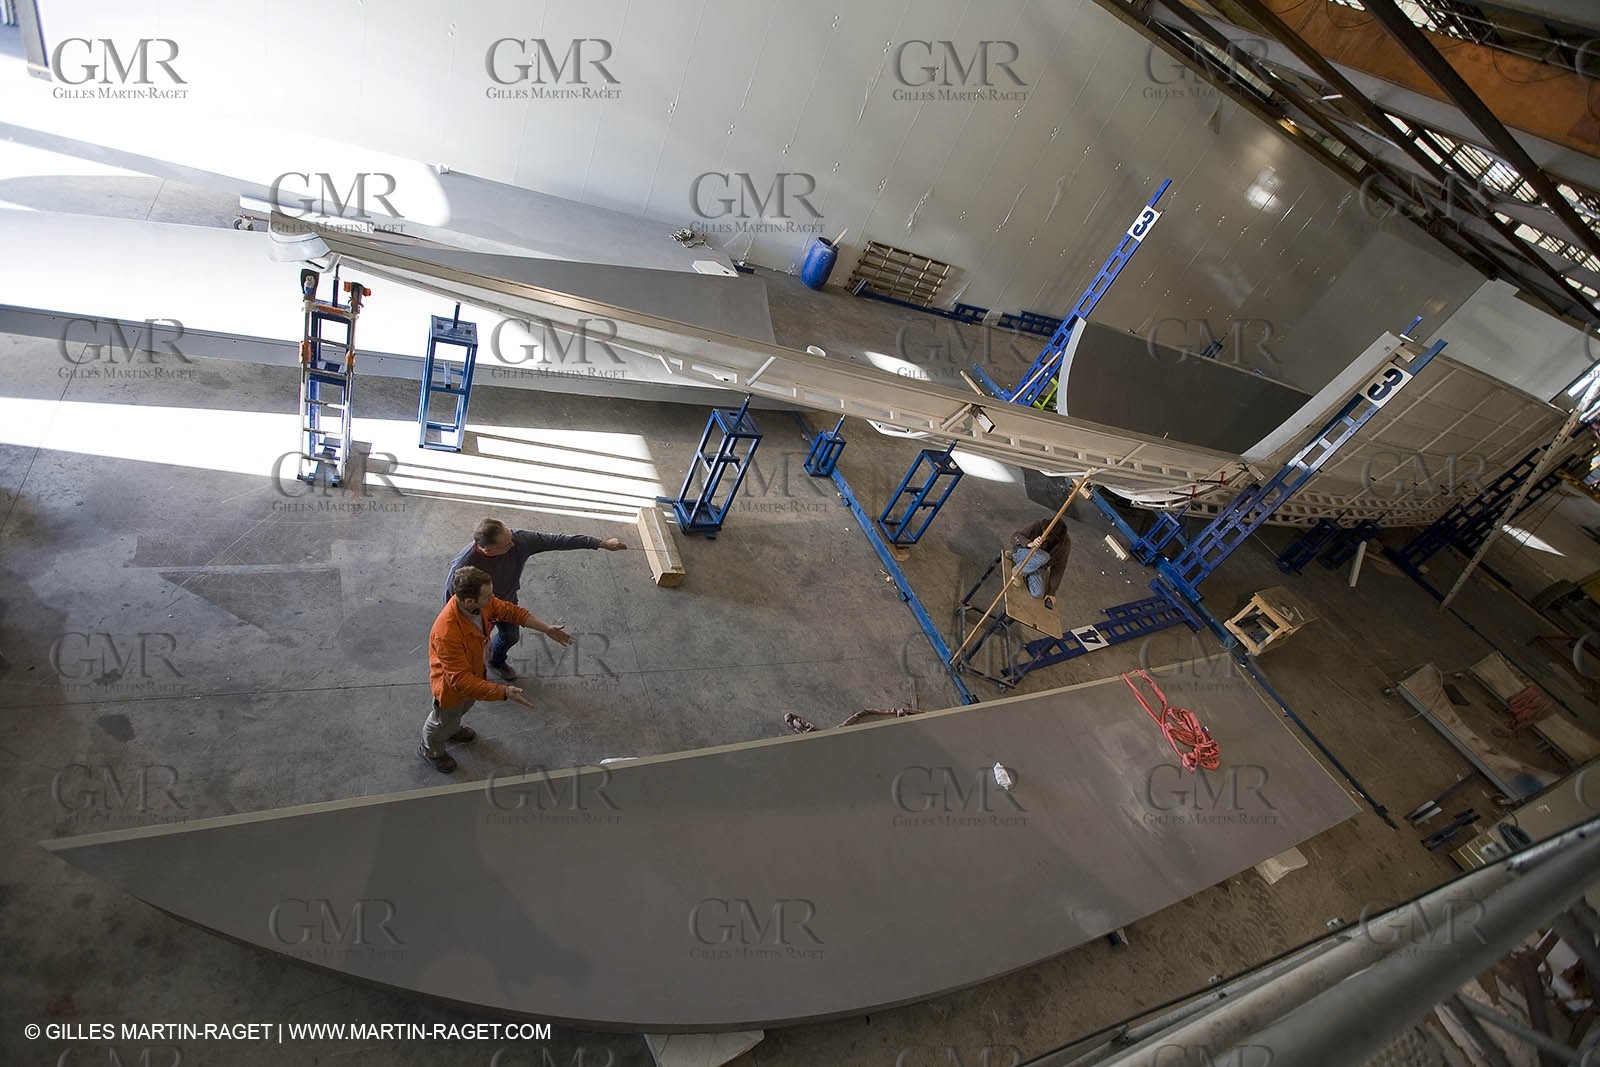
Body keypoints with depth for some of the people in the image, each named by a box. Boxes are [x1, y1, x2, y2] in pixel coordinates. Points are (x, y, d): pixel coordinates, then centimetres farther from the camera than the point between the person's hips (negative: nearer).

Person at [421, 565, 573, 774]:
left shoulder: (482, 603, -26)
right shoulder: (446, 633, -47)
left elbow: (509, 610, -6)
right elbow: (460, 680, -41)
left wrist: (546, 629, -9)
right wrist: (504, 692, -45)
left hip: (473, 672, 6)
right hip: (451, 685, -6)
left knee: (465, 706, 36)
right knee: (446, 720, 25)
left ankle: (451, 729, 68)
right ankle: (430, 749, 57)